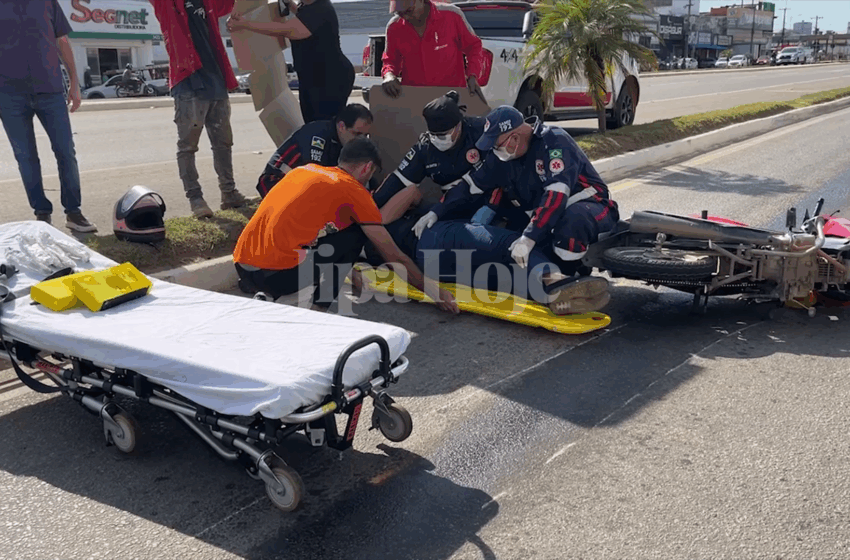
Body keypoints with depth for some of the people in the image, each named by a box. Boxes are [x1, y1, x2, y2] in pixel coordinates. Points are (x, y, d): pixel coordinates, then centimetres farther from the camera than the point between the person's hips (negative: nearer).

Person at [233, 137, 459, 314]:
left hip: (241, 267, 7)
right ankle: (318, 309, 5)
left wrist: (348, 271, 49)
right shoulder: (354, 191, 2)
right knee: (355, 234, 8)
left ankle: (266, 298, 16)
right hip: (277, 275, -7)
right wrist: (435, 291, 20)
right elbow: (393, 256, 7)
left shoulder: (305, 169, 21)